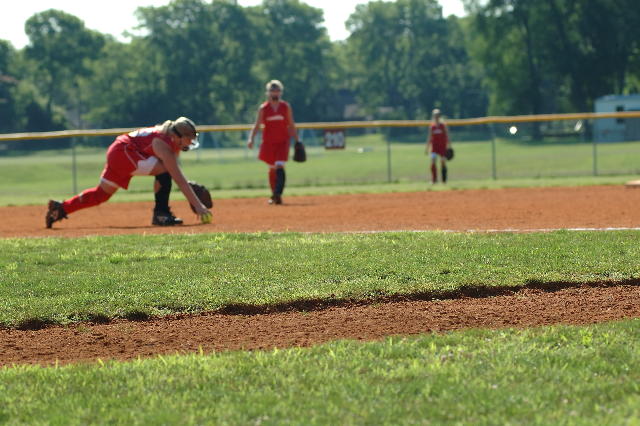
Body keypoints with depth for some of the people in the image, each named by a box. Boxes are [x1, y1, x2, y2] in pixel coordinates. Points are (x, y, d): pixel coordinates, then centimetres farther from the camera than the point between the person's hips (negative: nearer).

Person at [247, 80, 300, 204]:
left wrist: (297, 141, 6)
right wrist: (251, 138, -16)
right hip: (268, 142, 1)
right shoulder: (263, 108, 0)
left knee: (280, 166, -18)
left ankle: (278, 194, -24)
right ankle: (274, 195, 23)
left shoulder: (286, 107, 2)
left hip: (283, 141, -1)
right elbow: (257, 125, -2)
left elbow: (291, 125, 8)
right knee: (272, 169, 9)